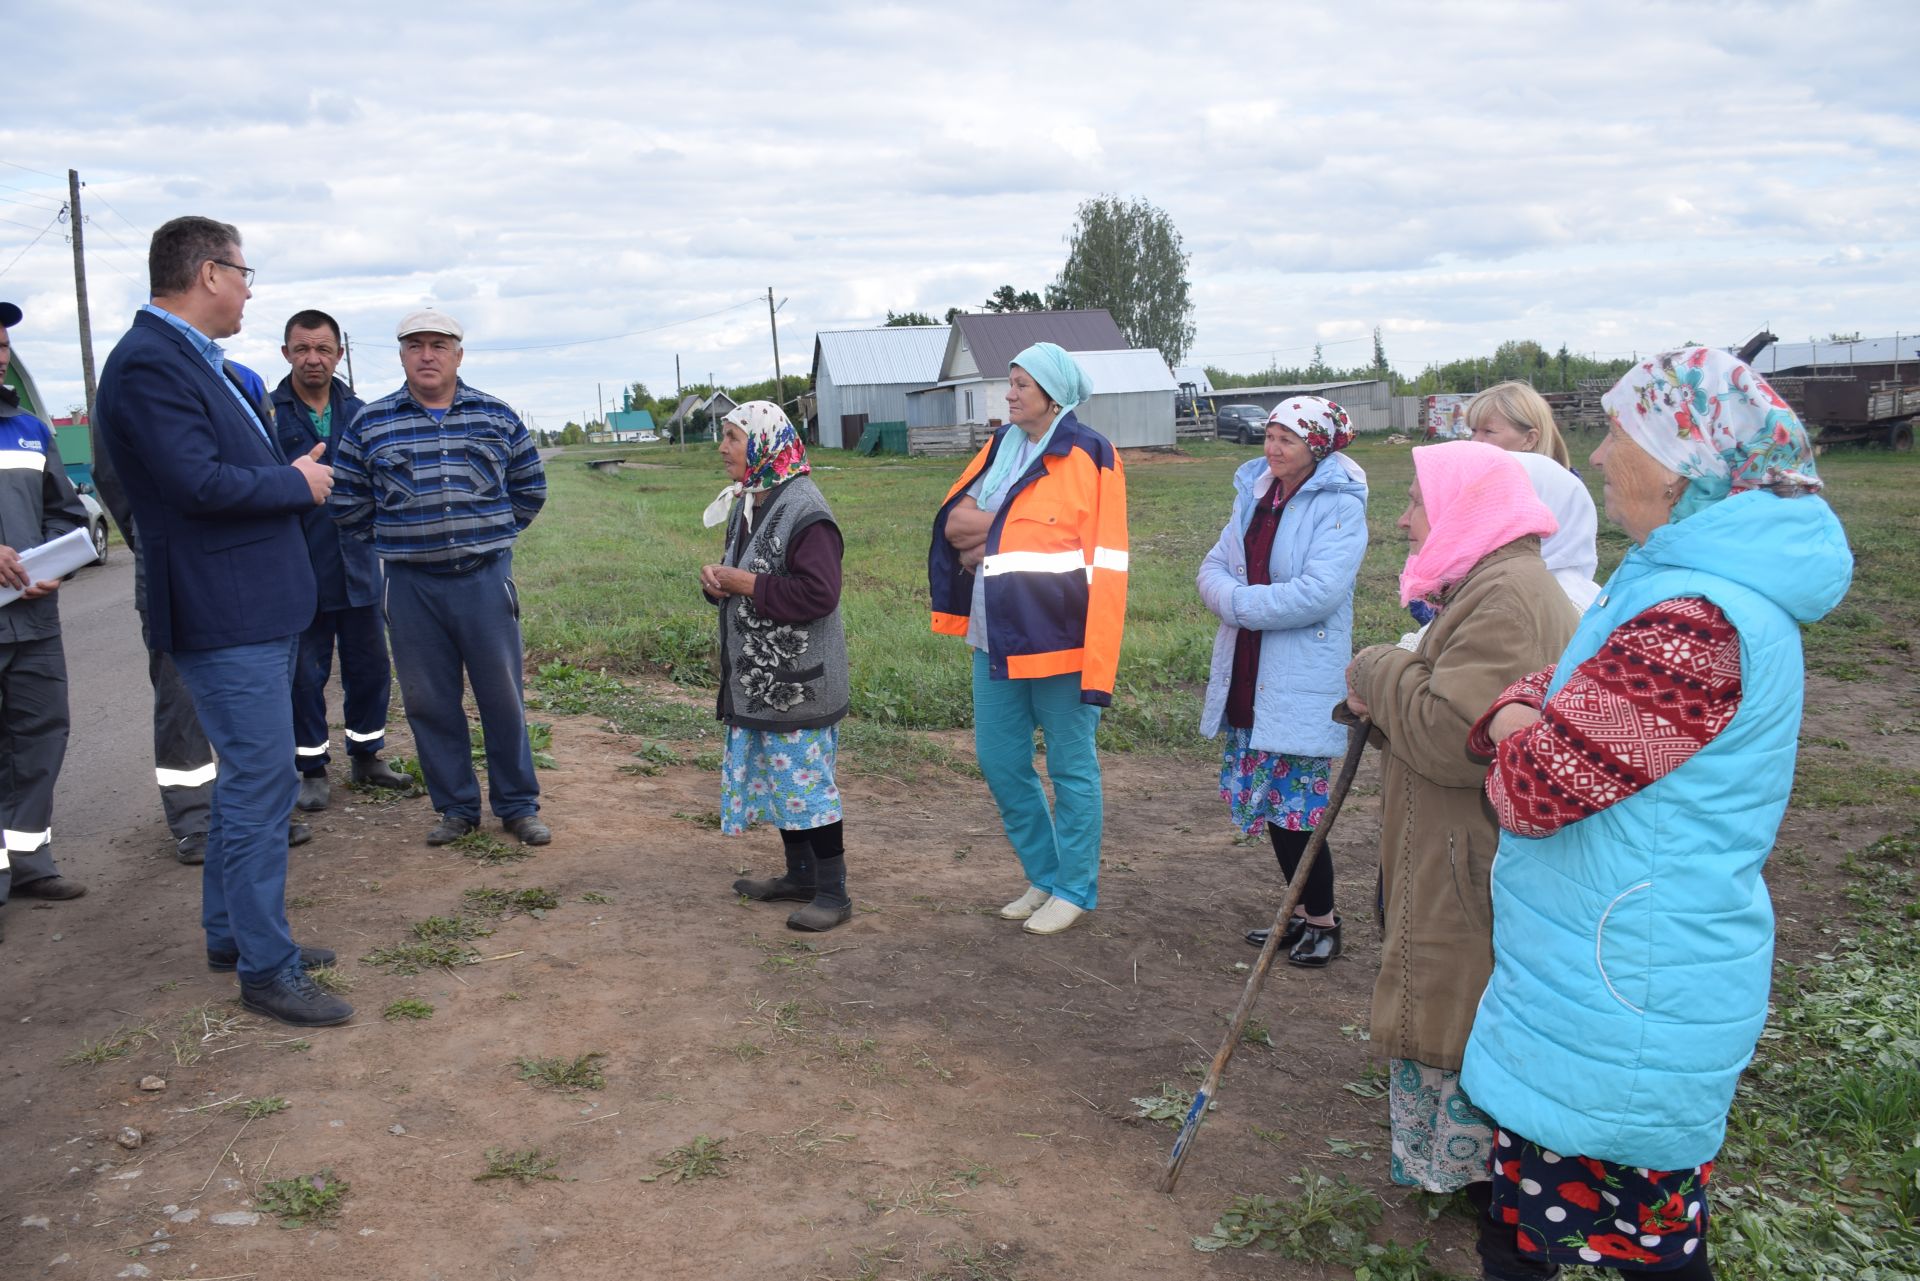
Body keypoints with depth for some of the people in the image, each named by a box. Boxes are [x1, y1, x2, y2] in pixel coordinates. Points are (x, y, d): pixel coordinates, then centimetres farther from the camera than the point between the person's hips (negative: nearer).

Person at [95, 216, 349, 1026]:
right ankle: (266, 971, 6)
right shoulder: (149, 364, -17)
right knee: (261, 791, -4)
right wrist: (295, 483, -11)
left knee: (246, 782, 19)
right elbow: (198, 483, -24)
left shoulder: (197, 360, 15)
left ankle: (231, 934, 33)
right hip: (224, 616, -11)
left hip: (257, 608, 11)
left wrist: (293, 478, 4)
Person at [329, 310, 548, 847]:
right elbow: (346, 501, 12)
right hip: (411, 585, 1)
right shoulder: (370, 424, 4)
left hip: (486, 577, -1)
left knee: (503, 696, 3)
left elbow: (529, 488, 15)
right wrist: (394, 541, 10)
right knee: (429, 701, 6)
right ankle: (455, 807, 20)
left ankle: (518, 805, 15)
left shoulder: (497, 417, 4)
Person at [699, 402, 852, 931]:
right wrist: (717, 578, 1)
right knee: (774, 776, 17)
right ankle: (800, 875, 30)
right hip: (755, 678, 10)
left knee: (805, 779, -4)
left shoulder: (803, 510, -18)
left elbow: (818, 593, -26)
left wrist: (748, 584, -20)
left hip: (797, 682, -10)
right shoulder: (743, 504, 12)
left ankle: (832, 893, 6)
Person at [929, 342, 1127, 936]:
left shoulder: (1090, 456, -8)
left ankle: (1075, 889, 20)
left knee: (1070, 766, 5)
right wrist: (1011, 529, -12)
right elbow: (954, 521, 1)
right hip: (996, 636, 7)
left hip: (1058, 639, -7)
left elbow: (1105, 564, -13)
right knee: (999, 762, 12)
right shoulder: (1001, 447, 11)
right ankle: (1044, 876, 30)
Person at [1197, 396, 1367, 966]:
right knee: (1269, 800, 14)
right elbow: (1214, 567, 8)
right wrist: (1232, 595, -15)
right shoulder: (1256, 494, 9)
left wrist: (1241, 603, -16)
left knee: (1295, 803, -3)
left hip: (1301, 681, -7)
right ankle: (1302, 911, 30)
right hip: (1247, 675, 7)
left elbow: (1319, 593, -24)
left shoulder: (1339, 506, -12)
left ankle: (1323, 920, 16)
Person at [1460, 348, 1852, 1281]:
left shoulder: (1696, 625, -27)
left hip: (1620, 1004, -9)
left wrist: (1519, 738, -4)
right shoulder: (1686, 582, 6)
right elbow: (1559, 692, 11)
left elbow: (1531, 788, -24)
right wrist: (1518, 713, -10)